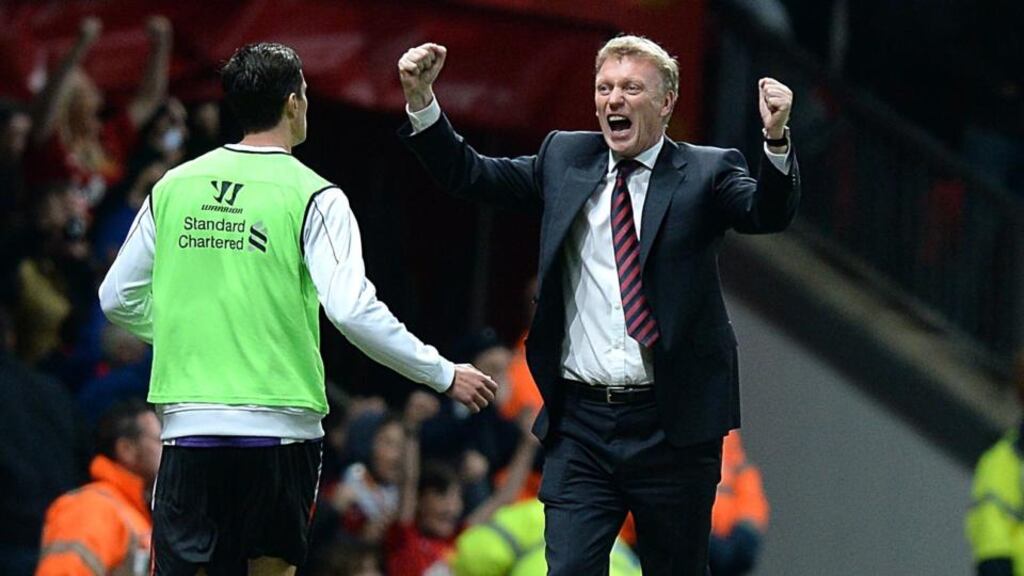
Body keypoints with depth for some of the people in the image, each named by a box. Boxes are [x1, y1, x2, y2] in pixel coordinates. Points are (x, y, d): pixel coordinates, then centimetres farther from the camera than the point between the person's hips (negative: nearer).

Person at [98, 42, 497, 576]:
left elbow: (118, 299, 14)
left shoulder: (174, 186, 8)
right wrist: (445, 376, -3)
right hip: (278, 426, -3)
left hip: (188, 424, 3)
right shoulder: (311, 196, -5)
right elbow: (353, 312, -13)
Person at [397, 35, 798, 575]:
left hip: (671, 427, -2)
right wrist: (421, 101, -2)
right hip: (580, 424, 2)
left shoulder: (706, 172, 0)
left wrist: (777, 140, -36)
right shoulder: (564, 160, 11)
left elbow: (767, 212, -17)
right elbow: (469, 175, 12)